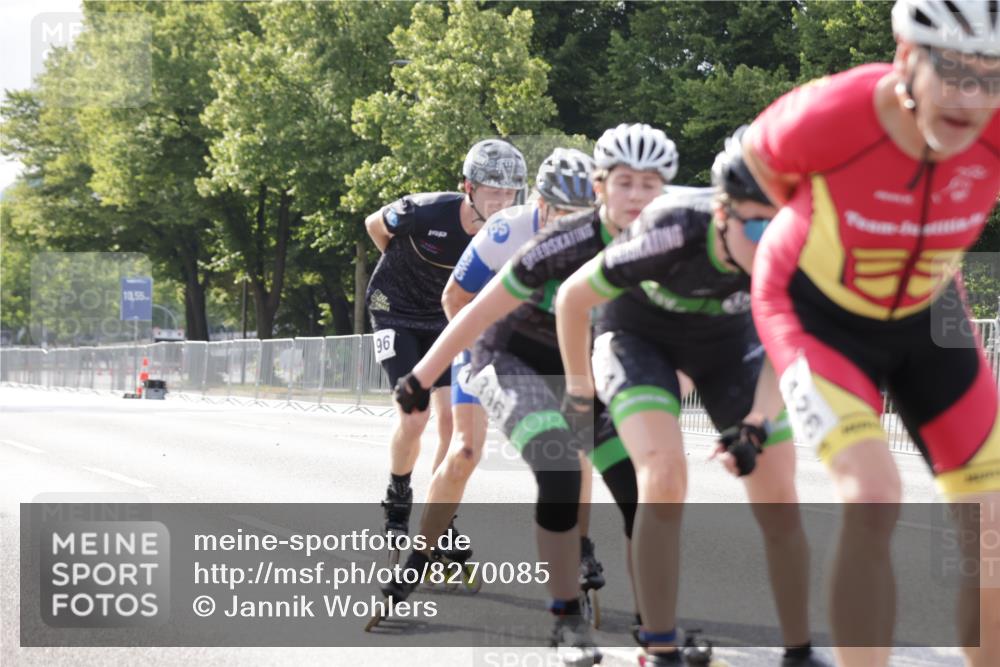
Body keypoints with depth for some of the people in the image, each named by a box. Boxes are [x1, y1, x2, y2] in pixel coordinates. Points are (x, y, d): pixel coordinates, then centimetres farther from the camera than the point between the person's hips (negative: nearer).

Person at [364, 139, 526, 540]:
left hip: (445, 319, 4)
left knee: (453, 419, -9)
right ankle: (398, 501, 11)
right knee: (415, 417, -14)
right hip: (396, 313, -3)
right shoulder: (425, 213, -29)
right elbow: (374, 225, -6)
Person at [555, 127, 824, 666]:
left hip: (727, 338, 3)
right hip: (639, 332, -3)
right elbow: (572, 298, -22)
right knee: (665, 477, -25)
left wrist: (758, 424, -28)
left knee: (778, 497, -7)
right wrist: (578, 389, -6)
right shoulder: (675, 233, -40)